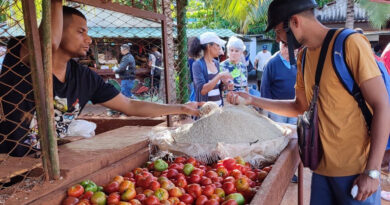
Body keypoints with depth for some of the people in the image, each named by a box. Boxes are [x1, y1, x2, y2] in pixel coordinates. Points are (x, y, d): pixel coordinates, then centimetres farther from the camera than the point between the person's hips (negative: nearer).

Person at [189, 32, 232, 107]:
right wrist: (220, 76, -22)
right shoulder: (198, 65, -11)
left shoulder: (216, 63, 7)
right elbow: (202, 90, -21)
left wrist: (224, 82, -2)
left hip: (219, 105, 6)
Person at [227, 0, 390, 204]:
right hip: (322, 165, 6)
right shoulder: (304, 57, 8)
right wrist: (252, 100, 8)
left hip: (355, 170, -6)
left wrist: (372, 171, -16)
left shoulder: (350, 43, -13)